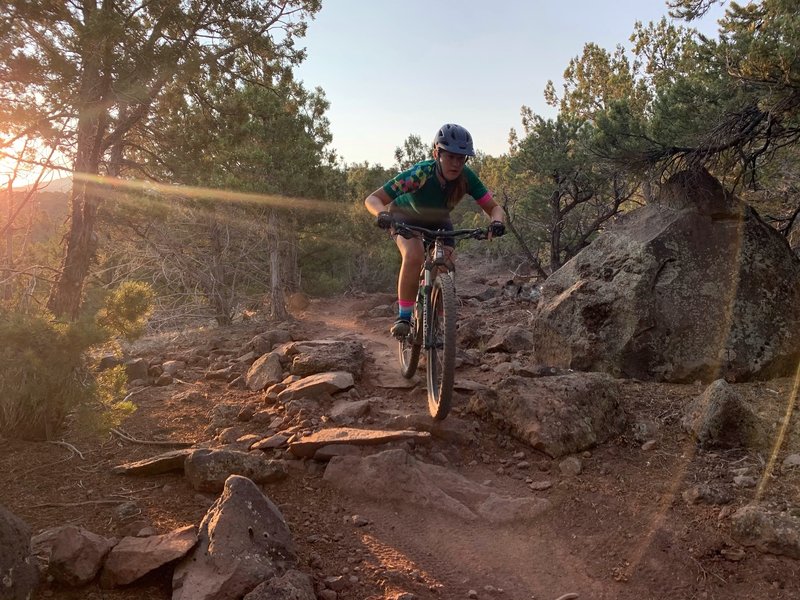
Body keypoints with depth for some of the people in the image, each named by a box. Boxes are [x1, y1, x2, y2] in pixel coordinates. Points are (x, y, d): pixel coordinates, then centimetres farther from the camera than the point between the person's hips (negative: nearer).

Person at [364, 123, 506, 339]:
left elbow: (494, 207, -23)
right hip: (406, 218, -3)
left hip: (438, 222, 3)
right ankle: (404, 317, -20)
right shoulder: (420, 174, -37)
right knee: (414, 256, -32)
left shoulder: (467, 177, -28)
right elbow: (372, 199, -35)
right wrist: (382, 214, -57)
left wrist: (497, 222, -46)